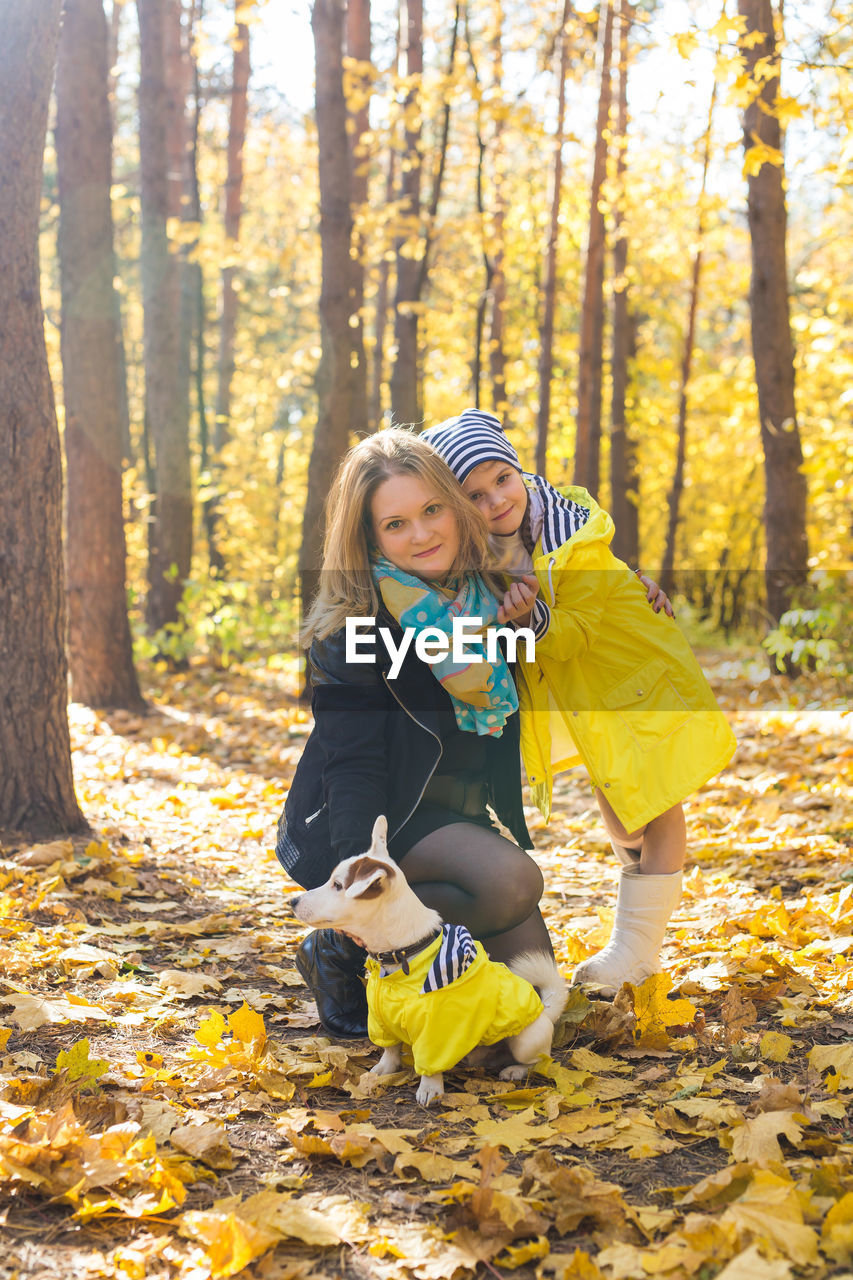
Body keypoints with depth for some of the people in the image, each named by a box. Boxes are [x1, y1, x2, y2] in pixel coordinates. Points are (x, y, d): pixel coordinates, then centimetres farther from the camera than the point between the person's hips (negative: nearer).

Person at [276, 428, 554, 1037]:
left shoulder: (489, 590, 0)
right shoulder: (353, 623, -17)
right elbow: (353, 763, -21)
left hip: (457, 816, 6)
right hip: (383, 816, -6)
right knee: (512, 881, -31)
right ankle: (343, 948, -11)